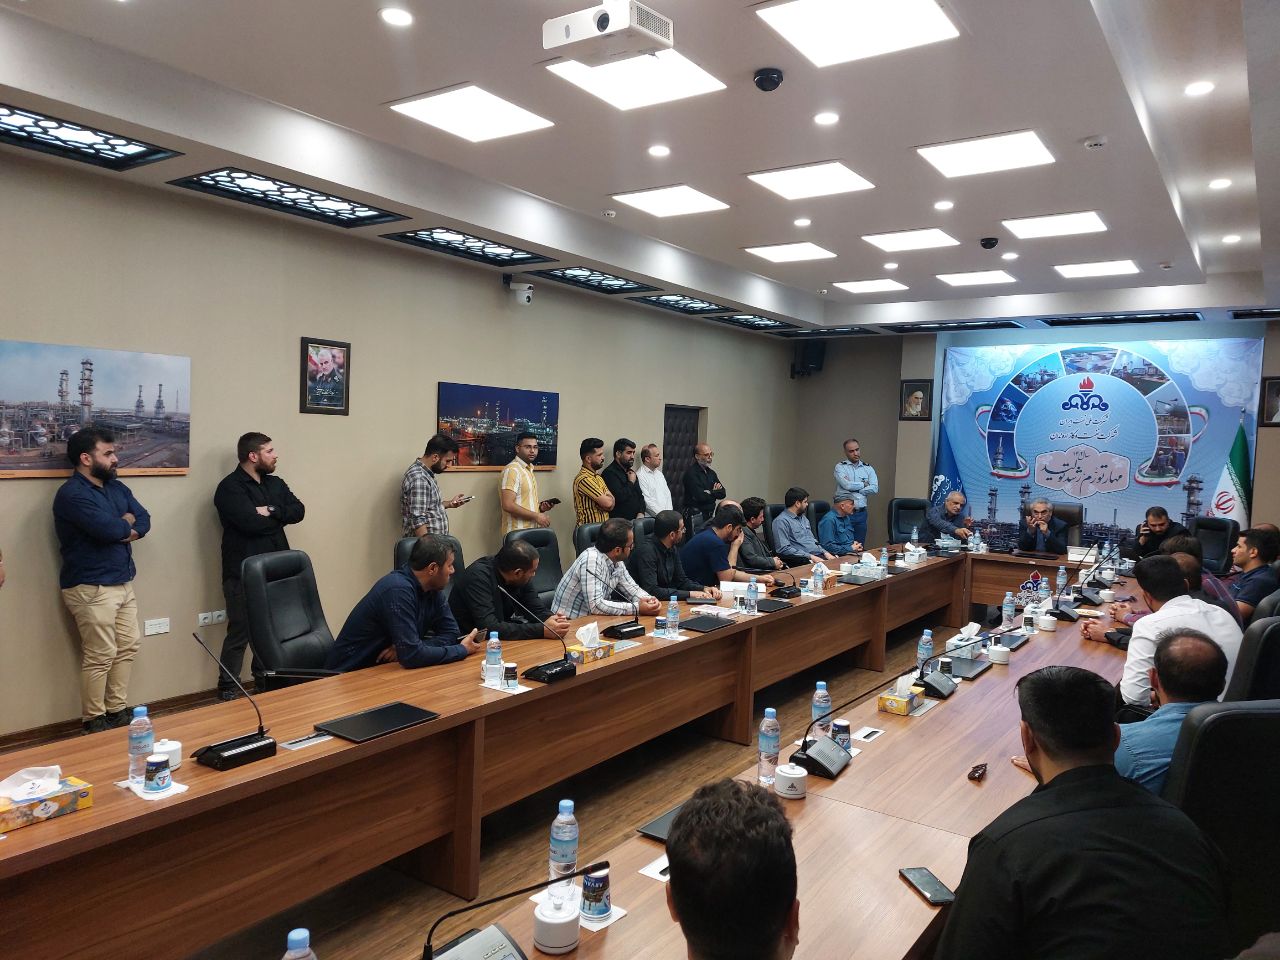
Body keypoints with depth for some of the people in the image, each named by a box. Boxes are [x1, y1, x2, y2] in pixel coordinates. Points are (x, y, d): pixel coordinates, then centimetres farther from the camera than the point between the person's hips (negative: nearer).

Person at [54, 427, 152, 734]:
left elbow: (144, 522, 3)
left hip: (123, 583, 9)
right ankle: (94, 722, 9)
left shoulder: (117, 488, 12)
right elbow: (109, 529, -25)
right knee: (100, 657, -3)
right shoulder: (72, 494, -15)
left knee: (129, 646, 12)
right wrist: (127, 523, -4)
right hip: (92, 588, -8)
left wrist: (117, 527, -15)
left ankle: (118, 711, 23)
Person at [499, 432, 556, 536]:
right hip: (517, 533, -8)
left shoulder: (530, 470, 16)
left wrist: (540, 506, 6)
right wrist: (536, 516, -17)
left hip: (531, 531, 8)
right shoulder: (512, 470, -13)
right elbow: (508, 505, -21)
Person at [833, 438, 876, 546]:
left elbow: (875, 488, -3)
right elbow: (847, 485, -15)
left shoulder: (868, 468, 11)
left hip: (861, 513, 3)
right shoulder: (840, 467, 1)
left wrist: (854, 488, -9)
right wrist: (863, 484, 0)